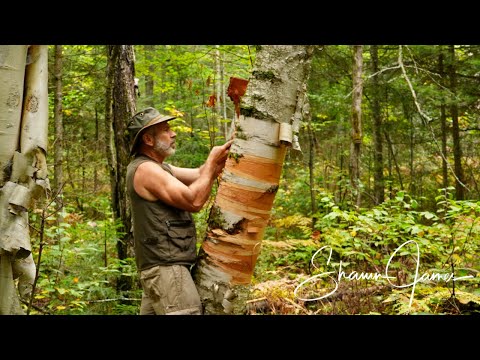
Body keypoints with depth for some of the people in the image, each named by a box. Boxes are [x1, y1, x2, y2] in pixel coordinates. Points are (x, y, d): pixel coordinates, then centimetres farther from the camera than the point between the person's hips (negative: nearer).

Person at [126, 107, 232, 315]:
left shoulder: (156, 167, 18)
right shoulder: (146, 169, -14)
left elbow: (201, 175, 14)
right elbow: (194, 201, -19)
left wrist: (225, 150, 3)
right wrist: (212, 161, -9)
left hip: (161, 265, 11)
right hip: (165, 267, -11)